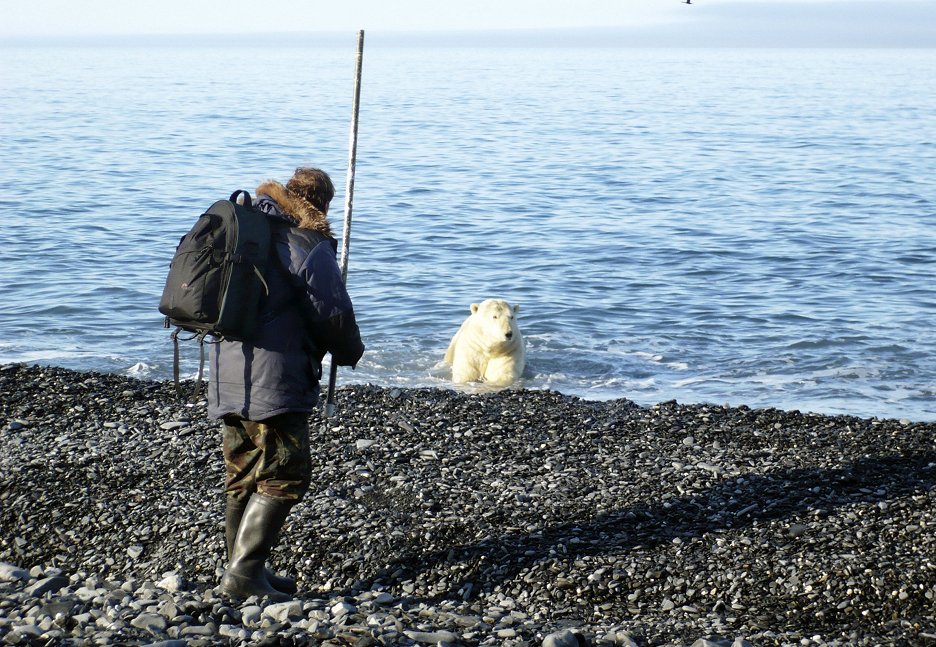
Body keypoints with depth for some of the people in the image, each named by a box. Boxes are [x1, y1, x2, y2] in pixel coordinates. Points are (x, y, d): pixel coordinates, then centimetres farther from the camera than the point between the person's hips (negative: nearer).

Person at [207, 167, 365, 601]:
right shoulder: (309, 246, -9)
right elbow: (334, 313, -8)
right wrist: (349, 352, 11)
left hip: (227, 375, 8)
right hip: (275, 382, -8)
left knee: (243, 476, 14)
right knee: (285, 476, -6)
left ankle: (244, 570, 19)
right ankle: (244, 571, -13)